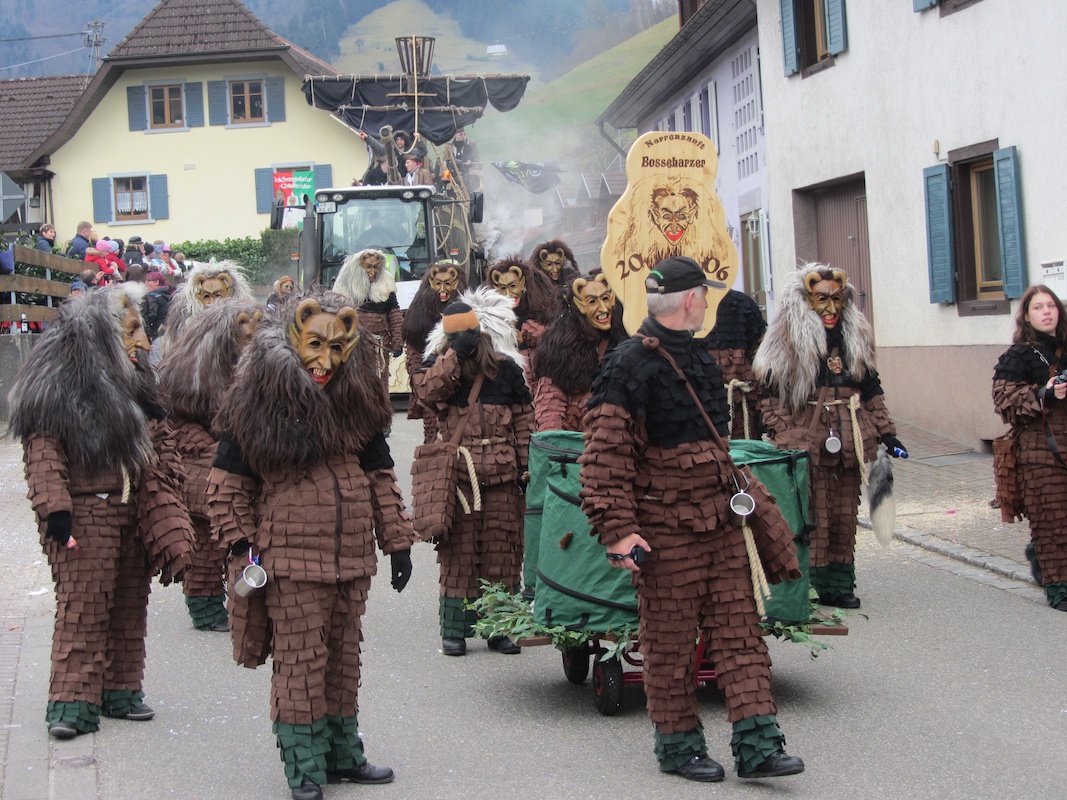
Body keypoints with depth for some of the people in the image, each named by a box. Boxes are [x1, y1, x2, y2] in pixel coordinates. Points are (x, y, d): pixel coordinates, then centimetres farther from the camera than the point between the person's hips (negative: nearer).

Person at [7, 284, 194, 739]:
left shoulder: (134, 384, 15)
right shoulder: (57, 388, -10)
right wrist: (55, 509, -21)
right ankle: (73, 702, -4)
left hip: (132, 514, 8)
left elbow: (157, 446, 18)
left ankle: (120, 690, 21)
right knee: (82, 605, -8)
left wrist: (166, 517, 12)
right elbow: (44, 451, -15)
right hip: (85, 514, -7)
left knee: (130, 605, 11)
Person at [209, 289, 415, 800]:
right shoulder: (256, 403, -4)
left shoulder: (356, 400, 8)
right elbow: (229, 481, 0)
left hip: (351, 555, 5)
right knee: (300, 660, -1)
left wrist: (397, 540, 12)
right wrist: (240, 544, -6)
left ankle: (342, 754, 26)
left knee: (343, 657, 13)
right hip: (290, 557, -4)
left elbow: (380, 475, 13)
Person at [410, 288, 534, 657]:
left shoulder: (506, 367, 6)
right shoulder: (438, 365, 4)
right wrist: (454, 356, -19)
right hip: (456, 473, -1)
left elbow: (523, 419, 9)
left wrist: (525, 465, 4)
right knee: (458, 551, 0)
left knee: (502, 551, 5)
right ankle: (454, 629, 9)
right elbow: (425, 391, -18)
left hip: (501, 475, 1)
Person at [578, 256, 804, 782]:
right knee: (669, 640, 4)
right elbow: (605, 456, -18)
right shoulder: (629, 365, -13)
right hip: (665, 527, -7)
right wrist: (618, 530, -23)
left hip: (720, 520, 8)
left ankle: (757, 745, 5)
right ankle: (679, 746, 17)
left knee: (739, 629, 3)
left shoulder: (699, 359, 14)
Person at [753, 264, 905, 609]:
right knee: (814, 515, -5)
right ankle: (819, 585, 2)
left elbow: (871, 391, 19)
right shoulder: (788, 341, -5)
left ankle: (840, 583, 17)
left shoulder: (855, 337, 13)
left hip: (850, 439, 5)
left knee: (846, 514, 8)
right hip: (808, 441, -5)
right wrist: (782, 438, -15)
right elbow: (770, 394, -7)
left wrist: (887, 434, 15)